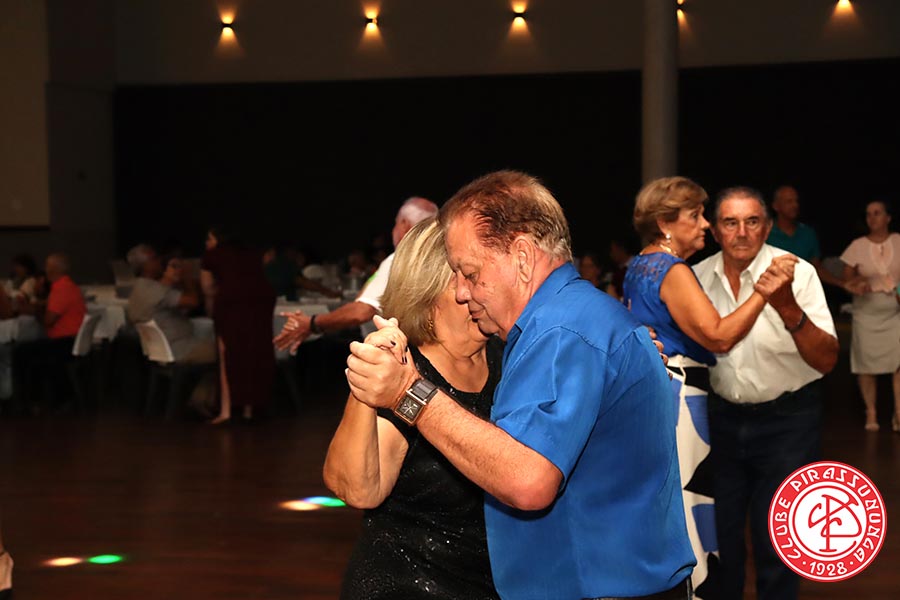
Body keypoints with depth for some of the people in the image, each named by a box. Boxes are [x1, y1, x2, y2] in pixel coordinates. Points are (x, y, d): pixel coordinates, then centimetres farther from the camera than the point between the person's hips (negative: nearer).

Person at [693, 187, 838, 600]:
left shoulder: (796, 272, -15)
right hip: (724, 418, 4)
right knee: (719, 533, 14)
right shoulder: (698, 277, -2)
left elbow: (826, 360, -22)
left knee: (775, 541, 2)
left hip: (787, 421, -4)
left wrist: (789, 309, -38)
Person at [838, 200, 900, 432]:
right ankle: (871, 413, 10)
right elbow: (846, 277, 6)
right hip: (866, 313, 0)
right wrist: (857, 283, -15)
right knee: (866, 363, -1)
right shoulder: (857, 246, 1)